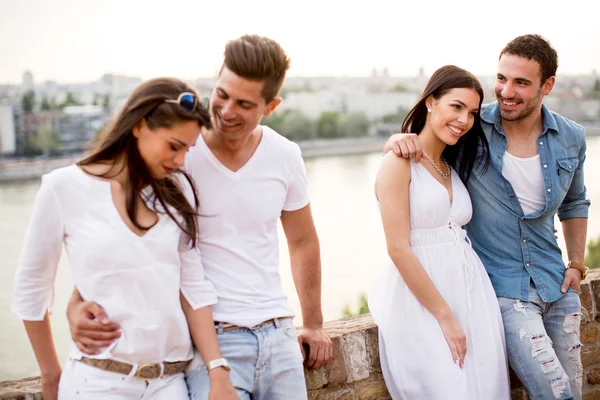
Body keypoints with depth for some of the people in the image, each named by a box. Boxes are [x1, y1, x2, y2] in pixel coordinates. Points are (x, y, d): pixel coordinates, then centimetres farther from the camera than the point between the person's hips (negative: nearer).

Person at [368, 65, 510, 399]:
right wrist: (444, 316, -13)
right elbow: (398, 248, -14)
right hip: (421, 300, -7)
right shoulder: (399, 163, -8)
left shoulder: (453, 168, 15)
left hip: (472, 292, 7)